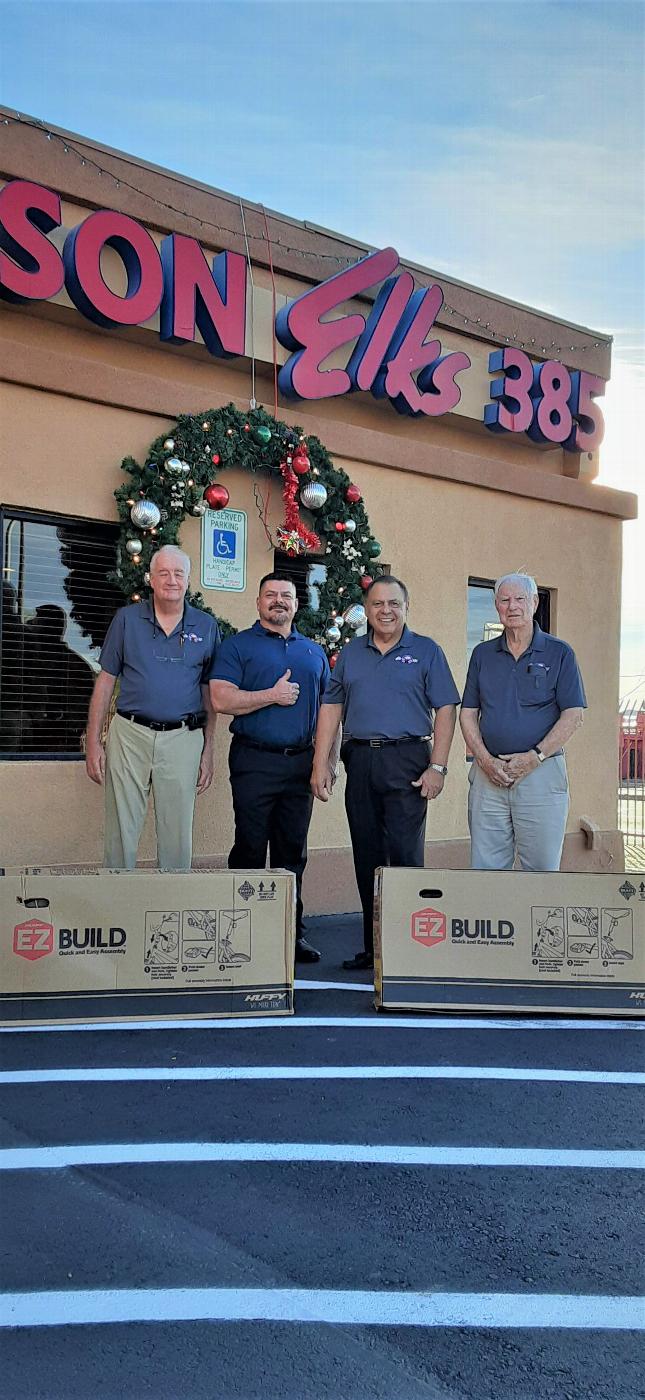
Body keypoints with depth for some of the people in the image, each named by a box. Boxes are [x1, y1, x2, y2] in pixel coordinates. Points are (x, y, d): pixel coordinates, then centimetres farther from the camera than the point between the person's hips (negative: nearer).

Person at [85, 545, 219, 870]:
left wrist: (209, 749, 5)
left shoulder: (206, 626, 7)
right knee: (121, 832, 3)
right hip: (129, 734, 0)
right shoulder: (127, 619, 5)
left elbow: (210, 693, 10)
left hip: (183, 738, 1)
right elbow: (105, 681, 6)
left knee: (178, 834, 6)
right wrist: (93, 742, 1)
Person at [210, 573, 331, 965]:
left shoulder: (314, 652, 17)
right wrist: (273, 695, -10)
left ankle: (293, 931, 14)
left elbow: (328, 709, 18)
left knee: (293, 851, 8)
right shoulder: (239, 646, 2)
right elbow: (221, 700, -10)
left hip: (301, 762, 4)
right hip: (255, 762, -4)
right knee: (250, 848, -2)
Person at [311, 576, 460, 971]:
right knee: (367, 857, 7)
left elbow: (446, 710, -1)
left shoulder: (426, 651, 4)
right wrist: (321, 763, 4)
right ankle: (373, 947, 15)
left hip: (406, 761, -4)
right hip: (360, 761, 4)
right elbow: (332, 708, 12)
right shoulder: (351, 653, 15)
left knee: (405, 855, -7)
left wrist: (438, 767, -10)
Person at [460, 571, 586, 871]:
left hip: (541, 772, -3)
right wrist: (485, 760, -5)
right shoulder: (482, 654, 13)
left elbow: (573, 715, -3)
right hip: (488, 775, 3)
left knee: (542, 871, 1)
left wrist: (534, 757, -12)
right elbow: (468, 713, 10)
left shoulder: (559, 653, 3)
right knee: (484, 871, 4)